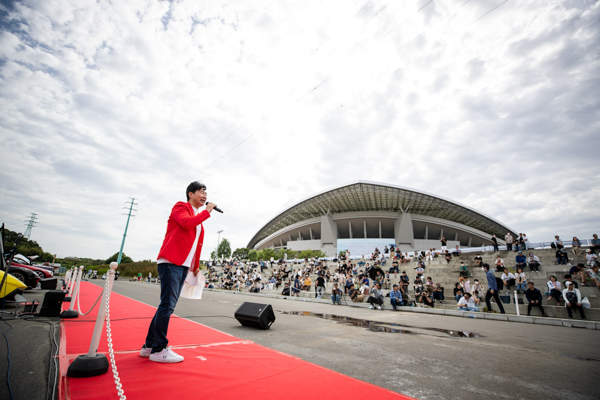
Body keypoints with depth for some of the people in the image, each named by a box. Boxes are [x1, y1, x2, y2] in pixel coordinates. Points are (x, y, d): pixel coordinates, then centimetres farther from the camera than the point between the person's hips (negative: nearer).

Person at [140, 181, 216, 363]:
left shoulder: (198, 217, 21)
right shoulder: (181, 207, 0)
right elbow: (186, 223, -22)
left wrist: (196, 267, 17)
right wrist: (207, 211, -10)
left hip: (183, 266, 8)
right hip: (171, 262, -8)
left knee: (167, 305, 11)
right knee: (167, 304, -8)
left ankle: (149, 346, 21)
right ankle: (159, 350, 2)